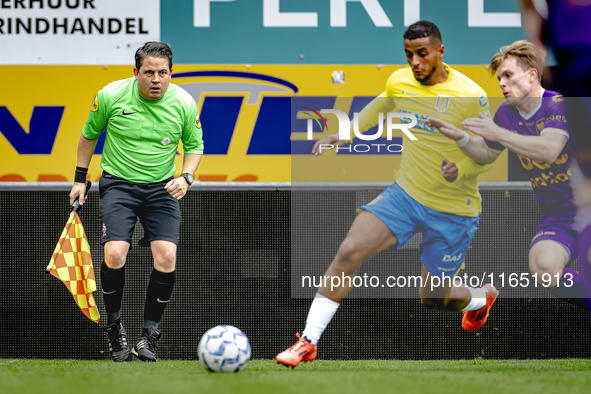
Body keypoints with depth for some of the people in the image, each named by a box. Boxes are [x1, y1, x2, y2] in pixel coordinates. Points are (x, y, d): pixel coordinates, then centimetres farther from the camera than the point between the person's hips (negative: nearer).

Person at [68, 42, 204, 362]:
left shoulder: (184, 103, -8)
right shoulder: (111, 95, -11)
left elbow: (194, 145, 8)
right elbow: (89, 134, 7)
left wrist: (186, 177, -10)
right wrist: (80, 178, 8)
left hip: (162, 188, 1)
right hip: (118, 183, -1)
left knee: (166, 257, -17)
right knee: (115, 253, -22)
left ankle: (149, 333, 1)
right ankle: (115, 330, 0)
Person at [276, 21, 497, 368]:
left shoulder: (470, 97, -20)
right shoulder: (399, 82, -4)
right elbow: (381, 106, 20)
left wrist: (461, 170, -30)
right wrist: (345, 134, 13)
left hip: (453, 210, -4)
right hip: (406, 193, 4)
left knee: (433, 298, 7)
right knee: (349, 251, -17)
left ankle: (481, 297, 45)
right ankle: (308, 342, -10)